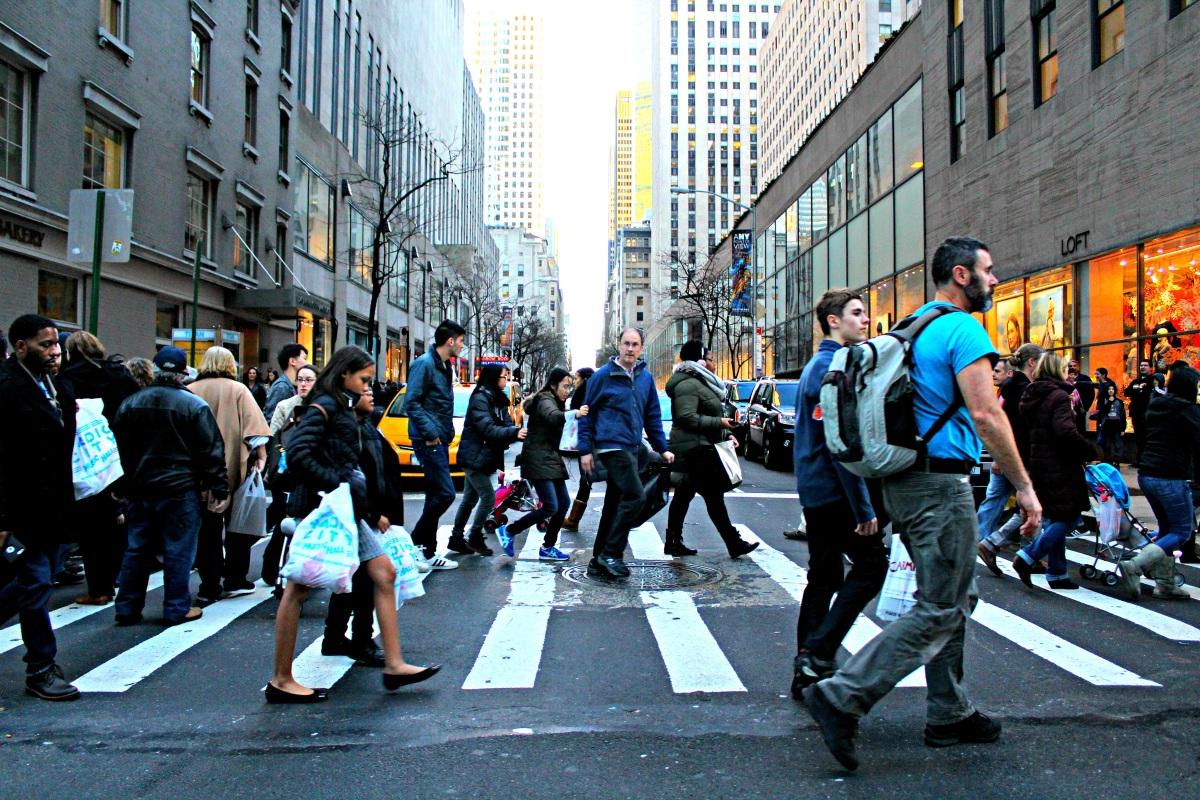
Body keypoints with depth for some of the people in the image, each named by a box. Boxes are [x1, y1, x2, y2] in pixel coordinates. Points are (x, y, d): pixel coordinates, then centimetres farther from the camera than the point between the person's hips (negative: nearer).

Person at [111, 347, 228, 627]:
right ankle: (177, 609, 8)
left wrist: (124, 485, 20)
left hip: (139, 489, 5)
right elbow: (211, 451, -10)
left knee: (137, 549, 13)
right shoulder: (194, 405, -11)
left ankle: (127, 608, 19)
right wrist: (219, 488, -5)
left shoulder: (130, 404, 5)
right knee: (178, 551, 3)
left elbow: (120, 449, 12)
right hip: (180, 489, -5)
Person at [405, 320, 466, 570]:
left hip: (440, 439, 10)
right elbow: (411, 402, -18)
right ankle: (415, 542, -1)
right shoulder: (425, 363, -13)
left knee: (436, 495, 11)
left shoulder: (445, 366, 16)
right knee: (445, 493, -13)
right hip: (428, 439, -10)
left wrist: (447, 432, 13)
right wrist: (430, 432, -19)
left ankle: (428, 552, 18)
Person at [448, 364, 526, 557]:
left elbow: (506, 425, 6)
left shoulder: (498, 400, 12)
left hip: (484, 457, 9)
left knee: (470, 499, 13)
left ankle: (456, 538, 22)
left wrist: (519, 432, -15)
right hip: (473, 456, -9)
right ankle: (475, 537, 4)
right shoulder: (480, 399, -15)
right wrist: (514, 433, -33)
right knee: (488, 496, -9)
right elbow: (488, 429, -25)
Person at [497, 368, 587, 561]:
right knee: (550, 507, -15)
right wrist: (575, 414, -53)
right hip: (538, 460, -10)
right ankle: (508, 531, 0)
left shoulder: (555, 401, 18)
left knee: (564, 502, 6)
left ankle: (548, 547, 14)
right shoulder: (545, 401, -14)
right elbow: (552, 417, -36)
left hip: (550, 459, 10)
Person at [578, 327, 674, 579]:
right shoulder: (603, 376, -5)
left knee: (614, 504, 11)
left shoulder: (645, 377, 11)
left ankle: (599, 561, 21)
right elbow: (587, 413, -3)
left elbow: (653, 416, 16)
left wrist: (662, 449, 12)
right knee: (635, 496, -17)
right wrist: (585, 449, -7)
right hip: (611, 445, -7)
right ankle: (611, 554, -7)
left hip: (631, 449, 7)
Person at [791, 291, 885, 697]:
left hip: (816, 491, 10)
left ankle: (807, 670, 18)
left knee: (824, 577, 13)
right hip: (836, 491, -10)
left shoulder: (818, 364, 18)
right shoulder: (834, 366, -14)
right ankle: (818, 654, -2)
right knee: (871, 564, -2)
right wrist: (864, 507, -20)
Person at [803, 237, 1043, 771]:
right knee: (940, 611, -5)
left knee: (955, 600, 18)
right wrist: (1023, 486, -12)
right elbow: (985, 414, -18)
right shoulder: (962, 329, -11)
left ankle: (949, 715, 25)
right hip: (940, 483, -10)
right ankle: (841, 697, -9)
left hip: (903, 480, 10)